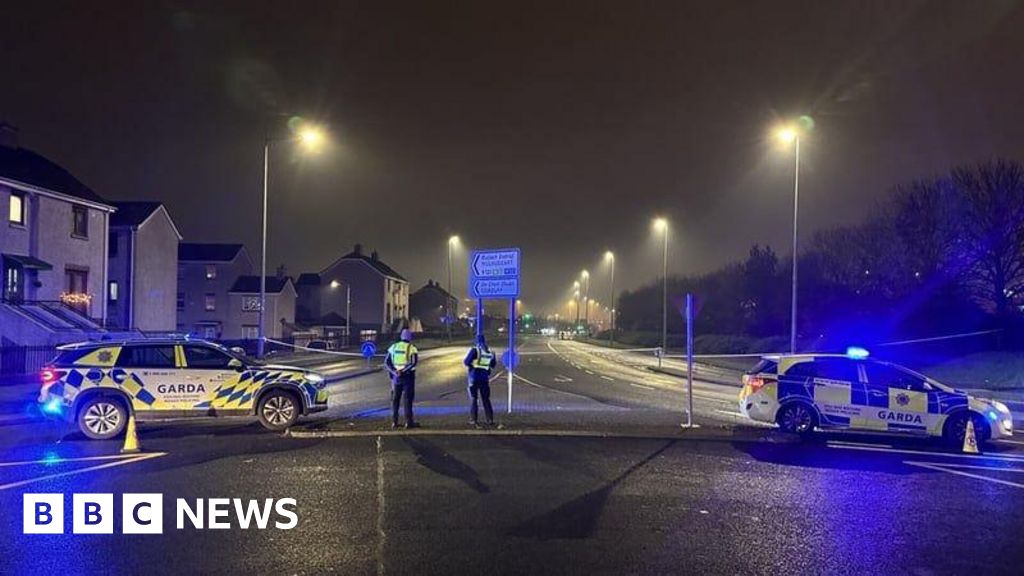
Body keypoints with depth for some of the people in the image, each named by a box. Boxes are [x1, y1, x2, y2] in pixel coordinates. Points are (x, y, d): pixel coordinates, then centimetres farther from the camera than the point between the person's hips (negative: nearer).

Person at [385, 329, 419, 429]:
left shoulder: (394, 347, 7)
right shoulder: (411, 348, -6)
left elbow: (386, 362, 0)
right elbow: (413, 362, -21)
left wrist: (394, 371, -10)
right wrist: (403, 371, -20)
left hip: (396, 377, 4)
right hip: (408, 376, -4)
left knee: (395, 399, 11)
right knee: (408, 399, 0)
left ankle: (394, 422, 10)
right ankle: (409, 422, -1)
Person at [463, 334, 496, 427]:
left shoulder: (474, 350, -11)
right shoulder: (490, 352, 3)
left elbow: (466, 362, -13)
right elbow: (493, 365, 14)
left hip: (474, 378, -3)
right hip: (485, 378, 3)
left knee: (473, 399, 6)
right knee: (486, 399, 11)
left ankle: (473, 420, 3)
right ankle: (490, 420, 9)